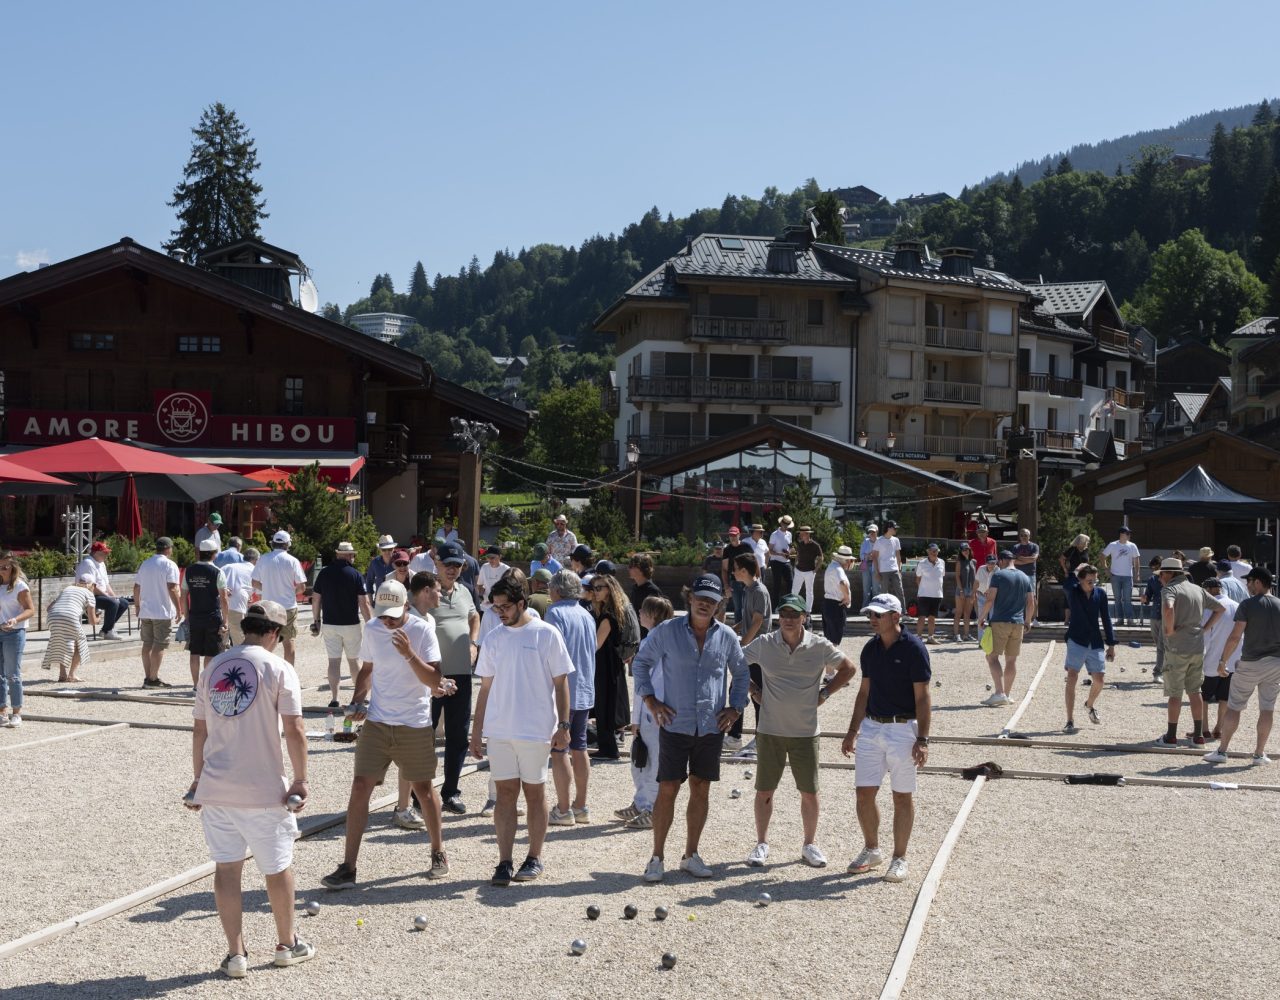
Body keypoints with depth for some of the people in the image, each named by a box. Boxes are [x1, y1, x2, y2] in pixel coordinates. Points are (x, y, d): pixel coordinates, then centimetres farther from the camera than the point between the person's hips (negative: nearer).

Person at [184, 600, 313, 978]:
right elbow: (294, 730, -13)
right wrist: (300, 779, -5)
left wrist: (198, 778, 21)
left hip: (215, 787, 4)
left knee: (226, 868, 9)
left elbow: (199, 729, 12)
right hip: (264, 789, -4)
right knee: (278, 867, 13)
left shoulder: (212, 667, 7)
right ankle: (286, 944, 26)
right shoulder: (277, 668, -7)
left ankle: (235, 953, 9)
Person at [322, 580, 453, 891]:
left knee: (423, 789, 10)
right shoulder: (371, 630, 1)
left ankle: (438, 853, 31)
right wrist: (359, 701, 2)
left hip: (415, 725, -3)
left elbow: (435, 680, -16)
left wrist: (409, 654, -28)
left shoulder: (422, 630, -11)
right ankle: (348, 868, -3)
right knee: (360, 786, -6)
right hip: (377, 723, 3)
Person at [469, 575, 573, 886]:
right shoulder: (494, 639, 8)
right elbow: (485, 688, 12)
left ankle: (534, 859, 17)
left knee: (535, 792, 6)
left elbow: (561, 683, -2)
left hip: (536, 731, -3)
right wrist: (476, 732, 9)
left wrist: (563, 726, -7)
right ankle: (505, 863, 5)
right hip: (498, 730, 3)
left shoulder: (546, 634, -3)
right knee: (505, 793, 2)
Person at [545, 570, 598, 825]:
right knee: (579, 748, 14)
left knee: (559, 750, -2)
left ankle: (563, 810, -1)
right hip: (586, 690, 8)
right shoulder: (587, 615, 11)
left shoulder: (555, 613, -12)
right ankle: (581, 806, 20)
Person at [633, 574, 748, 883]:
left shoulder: (726, 637, 4)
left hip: (712, 727, 3)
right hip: (675, 725, -3)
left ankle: (691, 855, 20)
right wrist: (650, 700, 0)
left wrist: (736, 707, 8)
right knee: (667, 789, -2)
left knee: (701, 790, 8)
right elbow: (641, 662, 9)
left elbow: (741, 673, 19)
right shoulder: (667, 631, -3)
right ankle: (657, 858, 6)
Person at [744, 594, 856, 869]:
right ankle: (761, 844, 21)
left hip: (806, 732, 0)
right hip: (770, 730, 0)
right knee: (764, 791, 6)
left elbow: (847, 669, 9)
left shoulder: (819, 647, -5)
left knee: (809, 792, 7)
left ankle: (810, 844, 23)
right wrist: (753, 690, 2)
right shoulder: (763, 644, -5)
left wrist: (824, 693, 2)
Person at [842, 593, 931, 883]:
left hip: (902, 729, -6)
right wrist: (852, 732, 14)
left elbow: (922, 697, -11)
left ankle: (899, 858, 14)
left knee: (902, 796, 4)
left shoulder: (913, 648, -11)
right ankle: (871, 850, 23)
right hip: (871, 727, 6)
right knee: (864, 793, 6)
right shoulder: (870, 649, 7)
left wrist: (922, 740, -16)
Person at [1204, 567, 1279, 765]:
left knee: (1233, 707, 4)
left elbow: (1235, 636, -13)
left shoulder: (1248, 605, -10)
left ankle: (1222, 751, 6)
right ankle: (1259, 753, 11)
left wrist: (1223, 661, -6)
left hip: (1251, 663, -4)